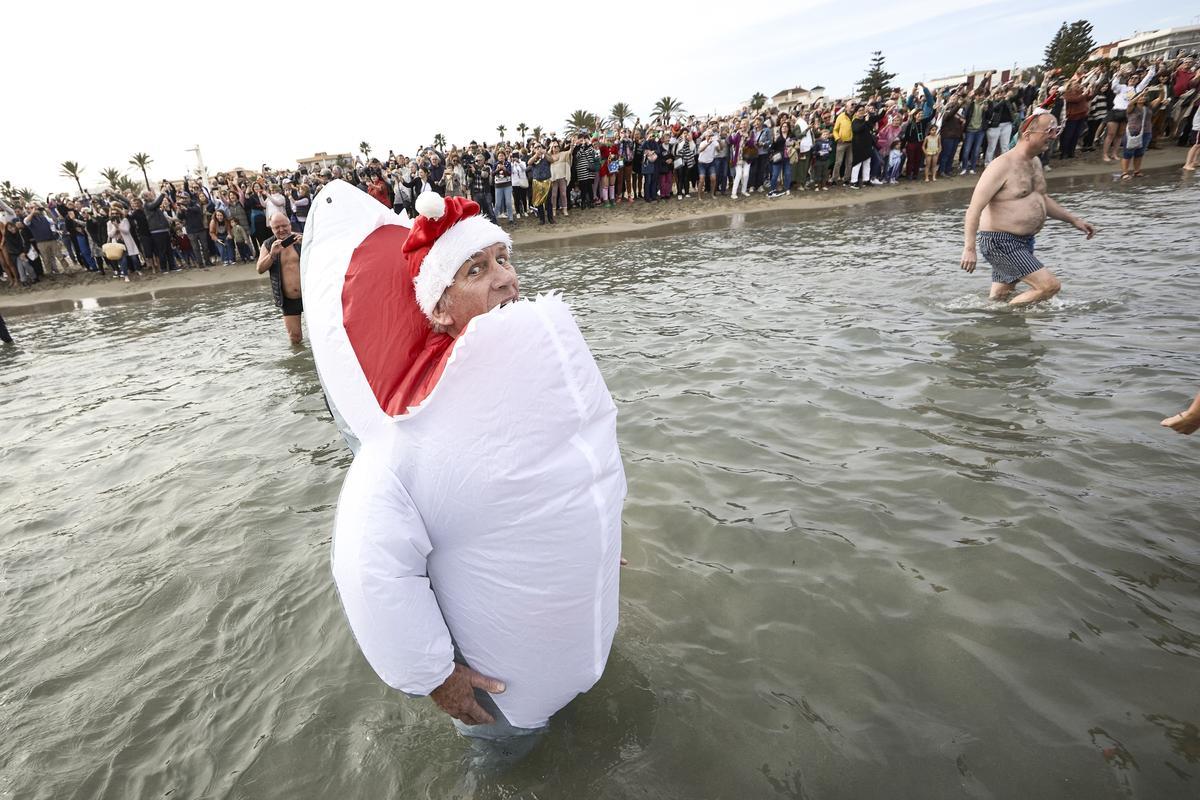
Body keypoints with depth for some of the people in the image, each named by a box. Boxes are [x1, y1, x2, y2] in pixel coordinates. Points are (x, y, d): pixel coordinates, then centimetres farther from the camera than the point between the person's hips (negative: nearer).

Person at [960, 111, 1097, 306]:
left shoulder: (1035, 162, 13)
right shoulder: (1002, 165, -16)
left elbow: (1041, 199, 28)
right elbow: (974, 209, -22)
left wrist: (1074, 220, 24)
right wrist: (969, 248, -30)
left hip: (1024, 241, 10)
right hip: (1000, 242, -10)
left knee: (998, 300, 15)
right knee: (1050, 285, -15)